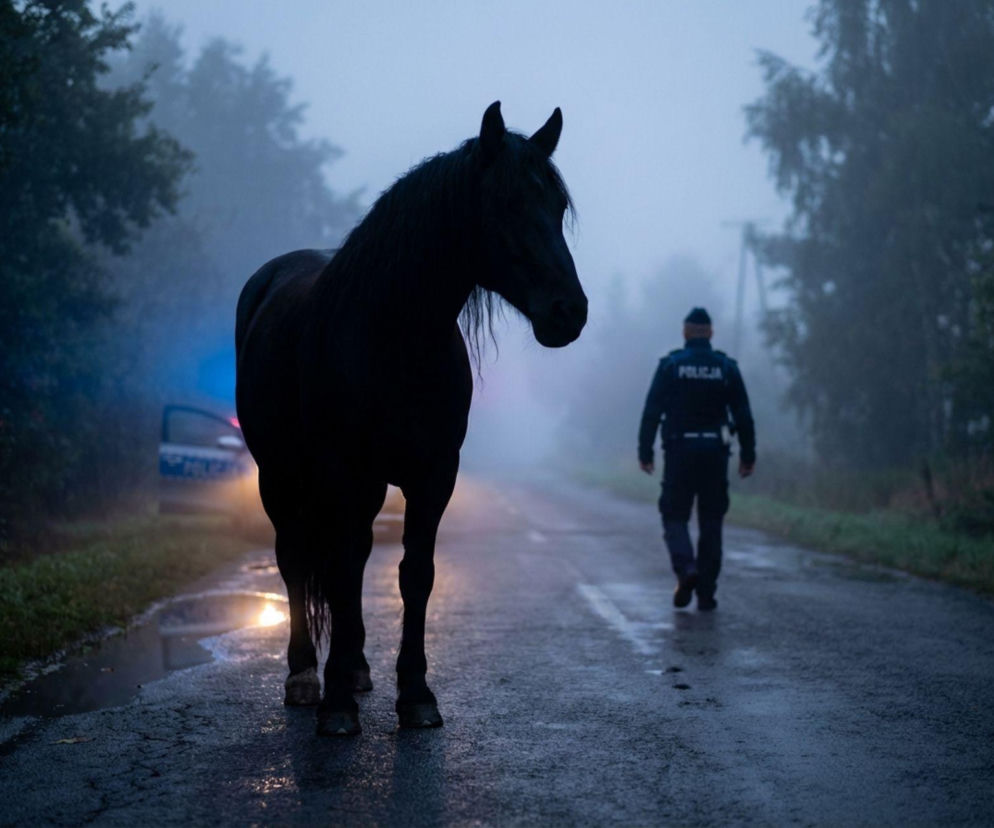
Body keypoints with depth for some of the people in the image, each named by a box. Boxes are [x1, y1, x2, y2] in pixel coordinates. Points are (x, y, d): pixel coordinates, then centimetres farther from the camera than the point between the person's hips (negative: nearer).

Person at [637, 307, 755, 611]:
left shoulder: (670, 365, -1)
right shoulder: (726, 367, 4)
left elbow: (651, 412, -5)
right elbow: (743, 415, 3)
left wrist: (645, 452, 0)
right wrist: (748, 455, 8)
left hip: (679, 452, -1)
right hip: (715, 453, 2)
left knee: (674, 517, 8)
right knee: (711, 523, 8)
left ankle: (686, 568, -19)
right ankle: (706, 592, 6)